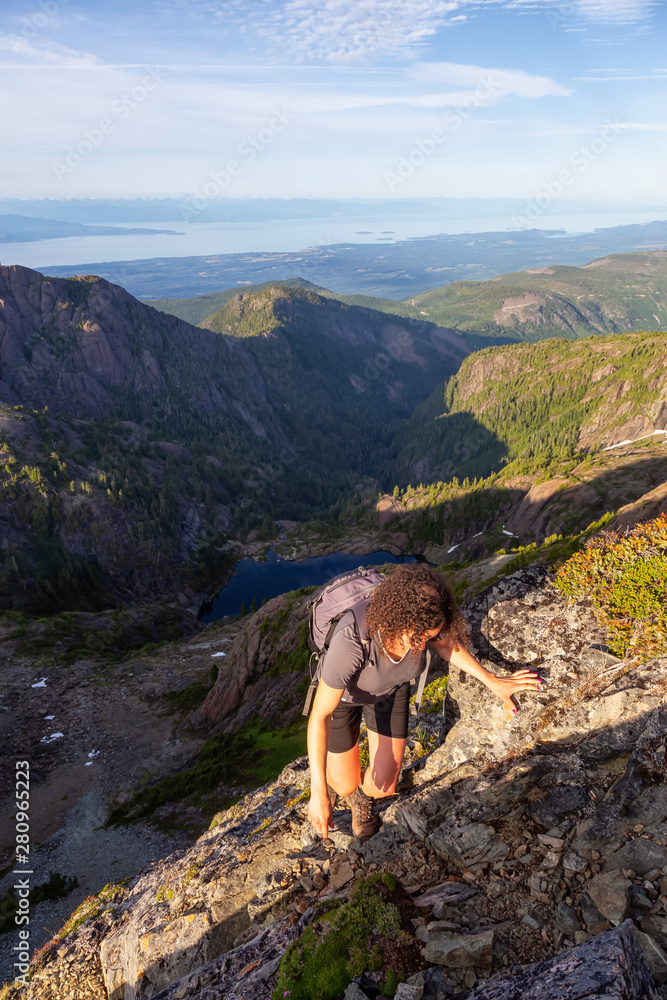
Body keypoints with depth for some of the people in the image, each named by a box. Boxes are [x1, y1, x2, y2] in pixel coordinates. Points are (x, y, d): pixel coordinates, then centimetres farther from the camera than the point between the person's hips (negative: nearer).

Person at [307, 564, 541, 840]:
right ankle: (333, 777, 49)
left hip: (390, 688, 3)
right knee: (346, 785, 10)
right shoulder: (350, 642, -47)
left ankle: (363, 794, 44)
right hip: (342, 691, -3)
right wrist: (319, 792, -32)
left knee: (384, 785, 6)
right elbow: (319, 716, -34)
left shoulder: (422, 619, -34)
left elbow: (444, 643, -7)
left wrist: (493, 681, -3)